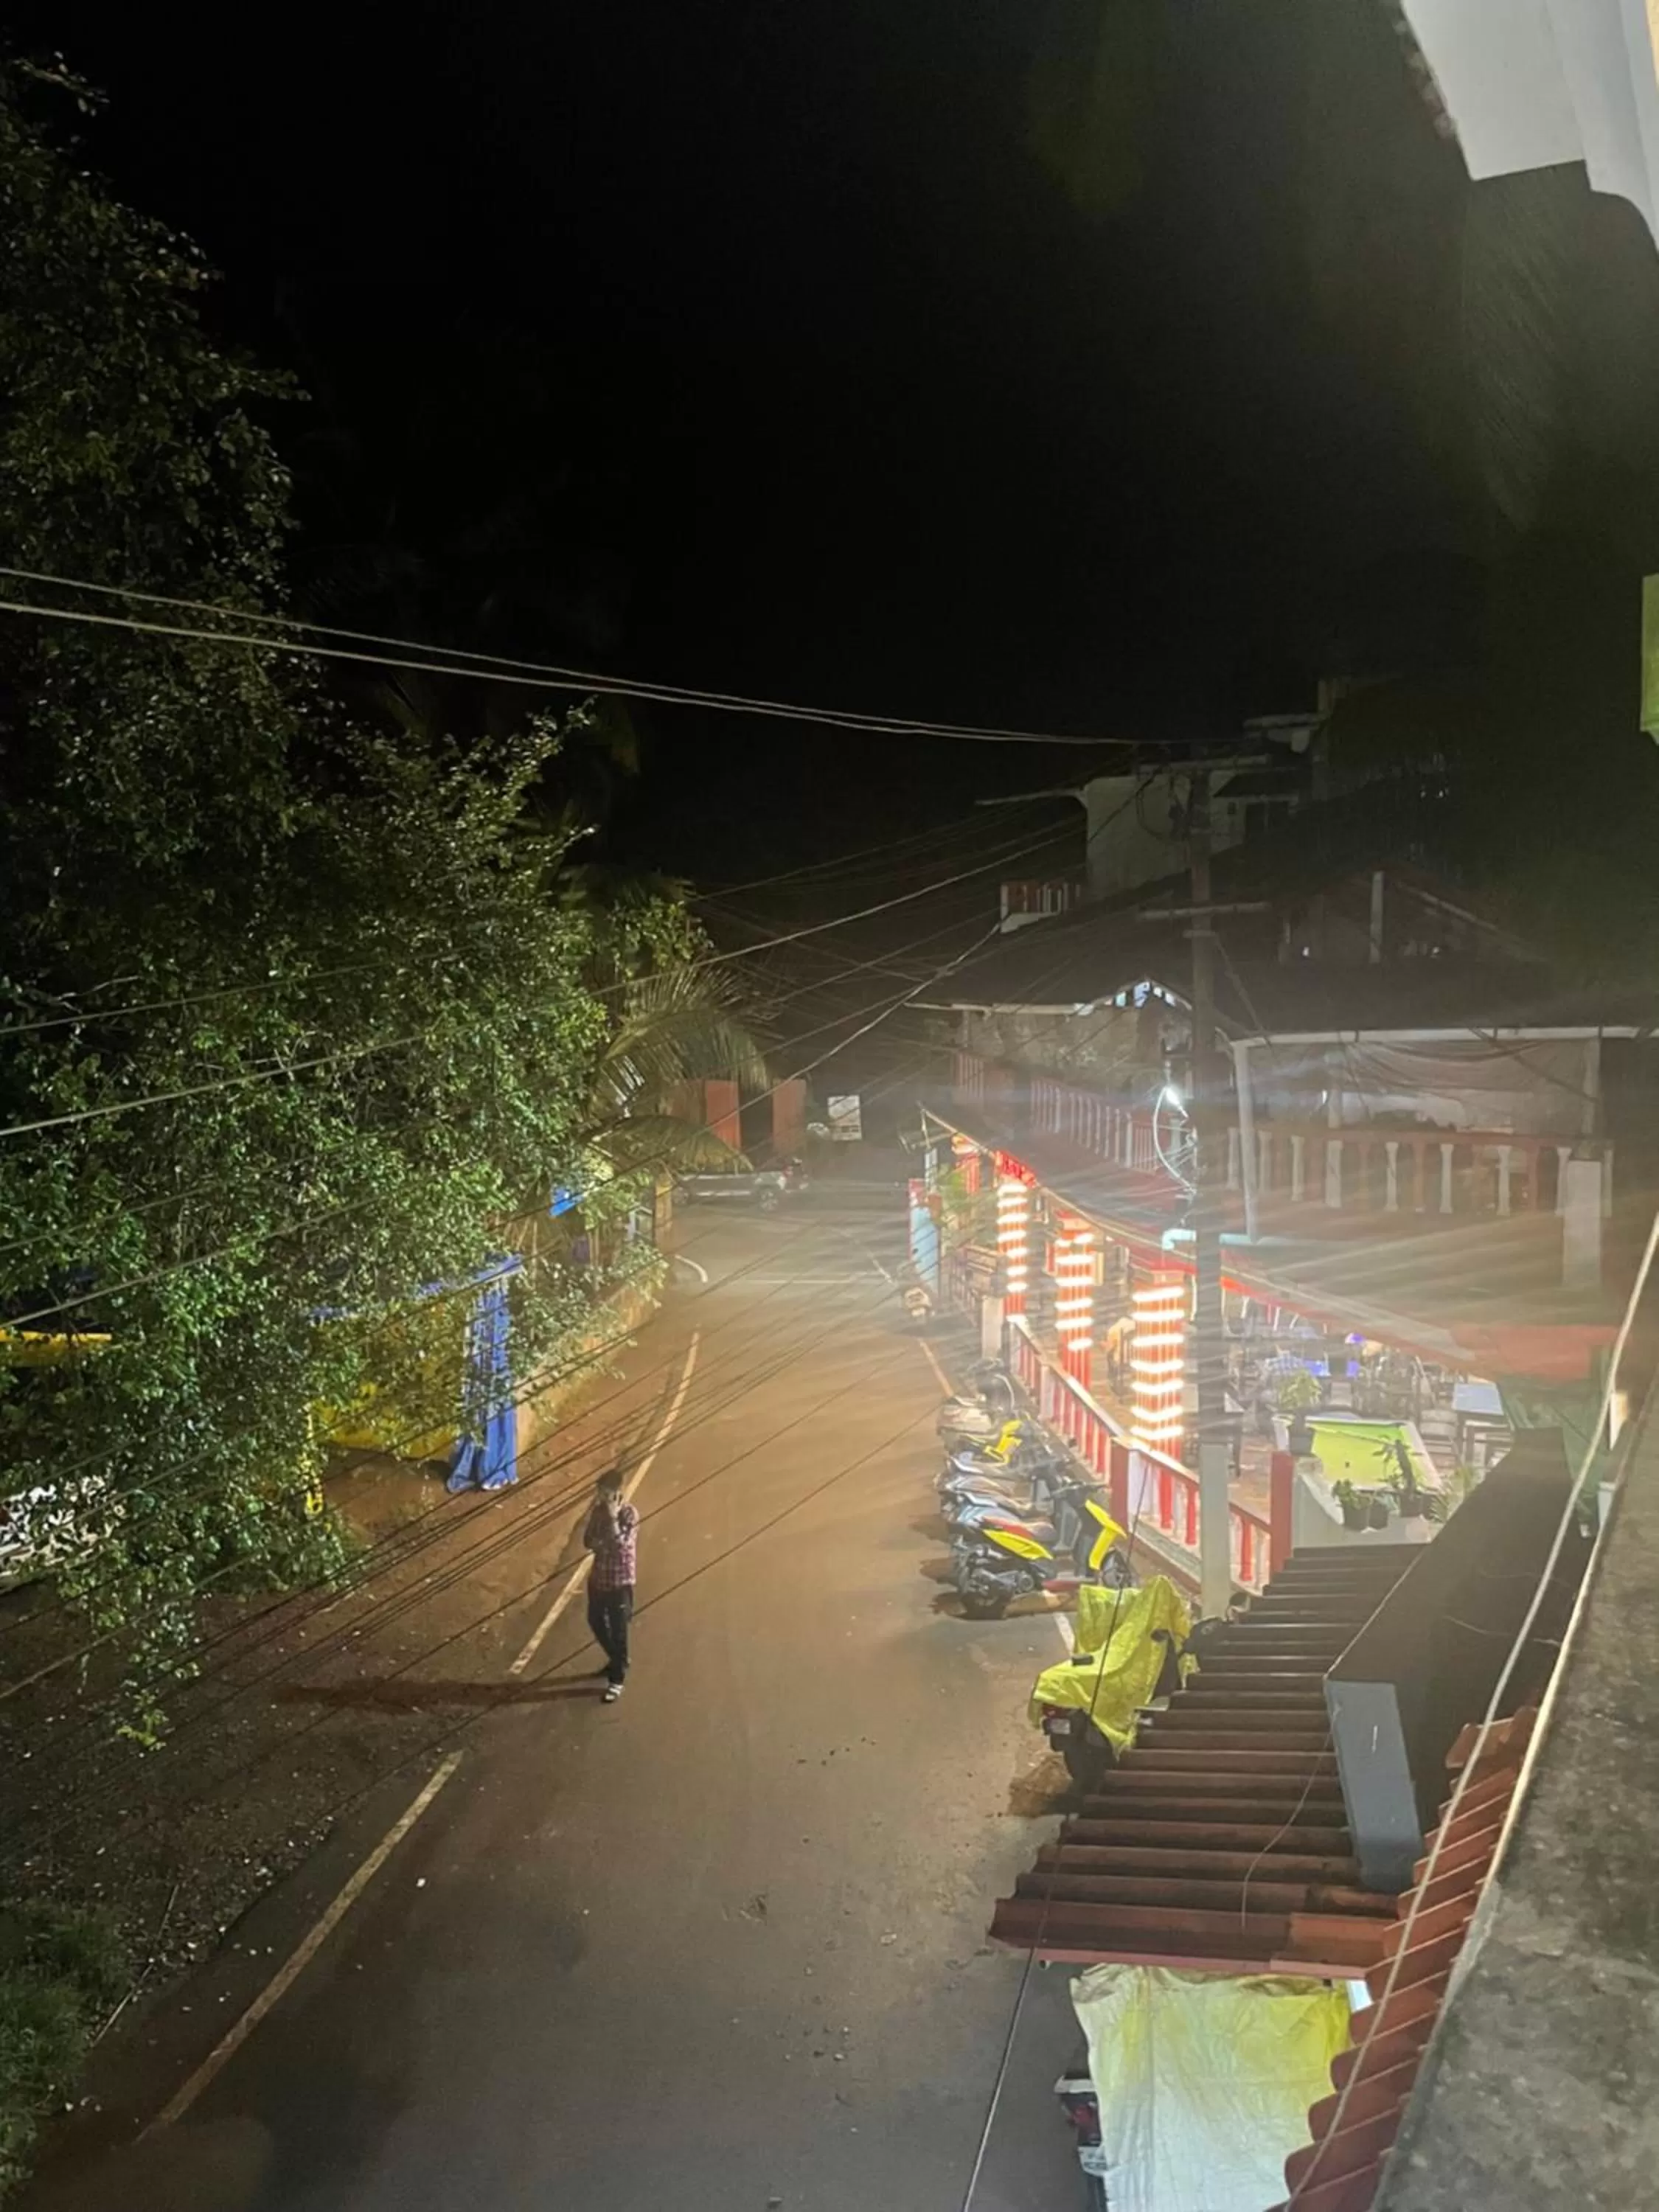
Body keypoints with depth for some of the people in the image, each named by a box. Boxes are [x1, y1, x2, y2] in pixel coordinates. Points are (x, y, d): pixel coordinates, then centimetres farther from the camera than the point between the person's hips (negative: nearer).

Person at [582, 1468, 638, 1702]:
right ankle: (617, 1659, 44)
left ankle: (617, 1678, 20)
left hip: (620, 1581, -7)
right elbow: (588, 1540, 4)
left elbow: (620, 1547, -28)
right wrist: (601, 1544, -18)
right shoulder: (599, 1510, -1)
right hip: (598, 1577, 7)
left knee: (618, 1631, 5)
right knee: (596, 1622, 21)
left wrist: (613, 1518, -31)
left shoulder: (629, 1514, -20)